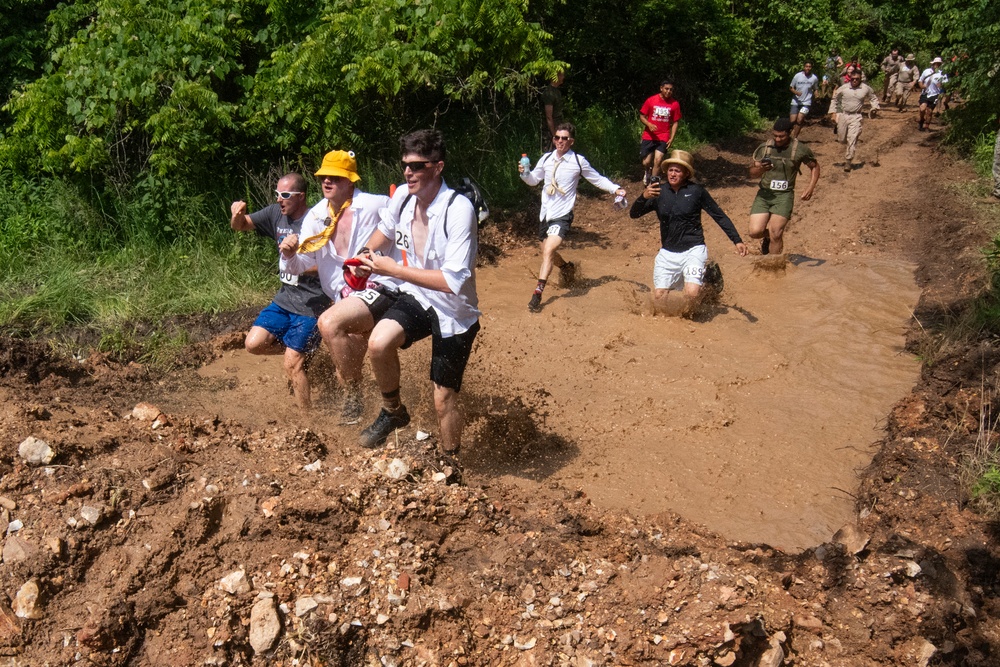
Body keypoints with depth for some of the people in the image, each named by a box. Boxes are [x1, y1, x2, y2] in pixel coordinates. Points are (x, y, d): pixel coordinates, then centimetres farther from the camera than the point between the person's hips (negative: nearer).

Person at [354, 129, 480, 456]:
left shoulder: (458, 209, -27)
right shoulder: (402, 196, -7)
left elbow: (454, 280, -33)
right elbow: (386, 229, 18)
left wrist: (394, 270, -27)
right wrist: (367, 254, -1)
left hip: (454, 312, -4)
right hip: (416, 297, 5)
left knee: (444, 399, 4)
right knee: (378, 343, -24)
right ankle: (393, 411, 5)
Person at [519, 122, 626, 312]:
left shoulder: (579, 161, -5)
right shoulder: (546, 158, 5)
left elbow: (598, 179, 5)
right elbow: (534, 179, 16)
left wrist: (615, 189, -7)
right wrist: (524, 173, -5)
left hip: (562, 215, -5)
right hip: (545, 213, 5)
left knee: (549, 249, -23)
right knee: (548, 252, 18)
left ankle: (538, 292, -21)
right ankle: (567, 268, 50)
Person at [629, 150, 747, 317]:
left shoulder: (696, 191, -4)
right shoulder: (659, 192, 3)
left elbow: (720, 216, 2)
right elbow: (633, 214, -2)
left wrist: (737, 241, -4)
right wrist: (644, 197, -22)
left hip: (693, 250, -3)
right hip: (667, 253, 3)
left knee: (692, 293, -22)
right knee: (659, 297, -5)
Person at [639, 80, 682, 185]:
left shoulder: (675, 104, -4)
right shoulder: (651, 100, -6)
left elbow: (675, 122, 4)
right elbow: (642, 116, 2)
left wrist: (672, 138, -3)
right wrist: (649, 124, -17)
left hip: (663, 138, 0)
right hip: (649, 136, 0)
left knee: (658, 161, -13)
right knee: (646, 162, 0)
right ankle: (647, 172, 37)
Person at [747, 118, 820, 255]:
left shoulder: (800, 150, -4)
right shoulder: (764, 148, -1)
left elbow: (815, 167, 12)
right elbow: (752, 174, 2)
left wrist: (811, 188, -3)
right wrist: (760, 169, -22)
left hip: (784, 195, -2)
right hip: (764, 193, 2)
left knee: (776, 234, -13)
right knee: (755, 232, -10)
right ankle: (767, 236, 27)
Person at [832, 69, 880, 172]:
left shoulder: (866, 88, -1)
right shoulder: (844, 88, -3)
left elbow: (874, 98, 16)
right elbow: (835, 99, 11)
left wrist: (875, 107, 0)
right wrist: (834, 111, 7)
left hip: (856, 116, -2)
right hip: (843, 115, 2)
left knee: (852, 138, -12)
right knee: (841, 139, 8)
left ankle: (849, 161, -8)